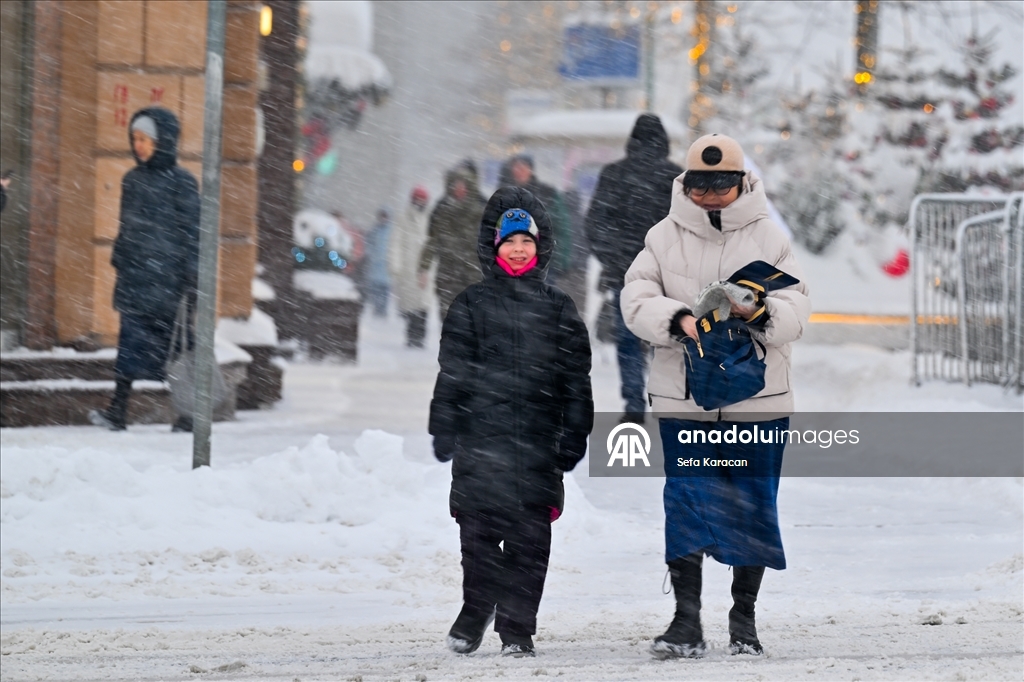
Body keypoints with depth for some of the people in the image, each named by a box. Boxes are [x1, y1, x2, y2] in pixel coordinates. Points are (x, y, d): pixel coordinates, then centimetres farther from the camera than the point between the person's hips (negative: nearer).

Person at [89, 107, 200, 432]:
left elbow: (192, 232, -5)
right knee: (130, 342, -3)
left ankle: (188, 413, 9)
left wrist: (192, 278, -9)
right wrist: (118, 262, 16)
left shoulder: (180, 181, -4)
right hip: (134, 276, 5)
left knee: (173, 343, 1)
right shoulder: (132, 179, 13)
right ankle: (117, 411, -7)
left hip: (165, 278, -5)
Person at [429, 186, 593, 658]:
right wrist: (444, 431, 0)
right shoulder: (472, 306, 7)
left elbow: (576, 377, 11)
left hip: (538, 442, 1)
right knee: (479, 532, -2)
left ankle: (518, 628, 6)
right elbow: (452, 372, 6)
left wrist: (574, 436, 4)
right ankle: (476, 610, 20)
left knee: (529, 539, -1)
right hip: (480, 439, -1)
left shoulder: (558, 309, 10)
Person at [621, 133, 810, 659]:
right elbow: (637, 300, -5)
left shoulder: (768, 237, 3)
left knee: (752, 503, 5)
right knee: (686, 501, -5)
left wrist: (761, 314, -25)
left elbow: (796, 310, -3)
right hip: (683, 396, 0)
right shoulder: (664, 237, 4)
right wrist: (678, 320, -23)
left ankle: (744, 617, 18)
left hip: (757, 396, 0)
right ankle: (686, 621, -3)